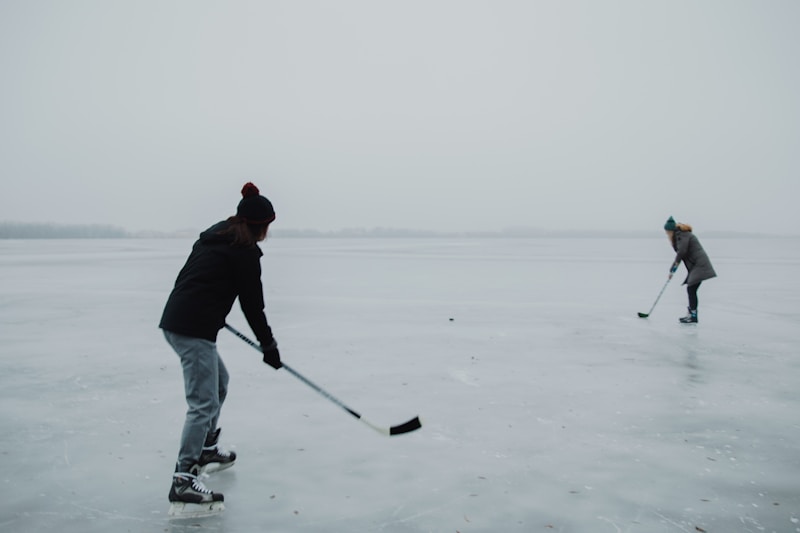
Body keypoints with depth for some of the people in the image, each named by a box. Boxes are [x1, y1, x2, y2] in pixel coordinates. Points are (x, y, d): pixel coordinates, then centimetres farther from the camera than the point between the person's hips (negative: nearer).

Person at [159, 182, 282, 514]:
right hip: (194, 329, -10)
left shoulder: (215, 236, 17)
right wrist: (268, 344, 3)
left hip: (176, 321, 10)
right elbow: (252, 303, -7)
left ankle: (206, 450, 35)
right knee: (204, 403, -8)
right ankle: (183, 480, -8)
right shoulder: (245, 251, -9)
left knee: (218, 382, 25)